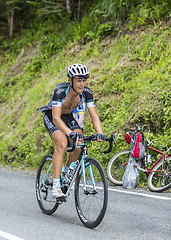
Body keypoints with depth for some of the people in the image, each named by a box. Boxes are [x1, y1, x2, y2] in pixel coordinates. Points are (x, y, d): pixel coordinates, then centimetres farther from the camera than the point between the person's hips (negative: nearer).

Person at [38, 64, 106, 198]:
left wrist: (100, 133, -40)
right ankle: (56, 186, -27)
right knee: (62, 144, -29)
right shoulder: (60, 91, -35)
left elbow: (94, 115, -22)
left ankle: (67, 171, 12)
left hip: (68, 116, 5)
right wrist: (71, 133, -57)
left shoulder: (86, 92, -21)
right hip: (52, 116, -5)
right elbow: (56, 118, -42)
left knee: (80, 144, -18)